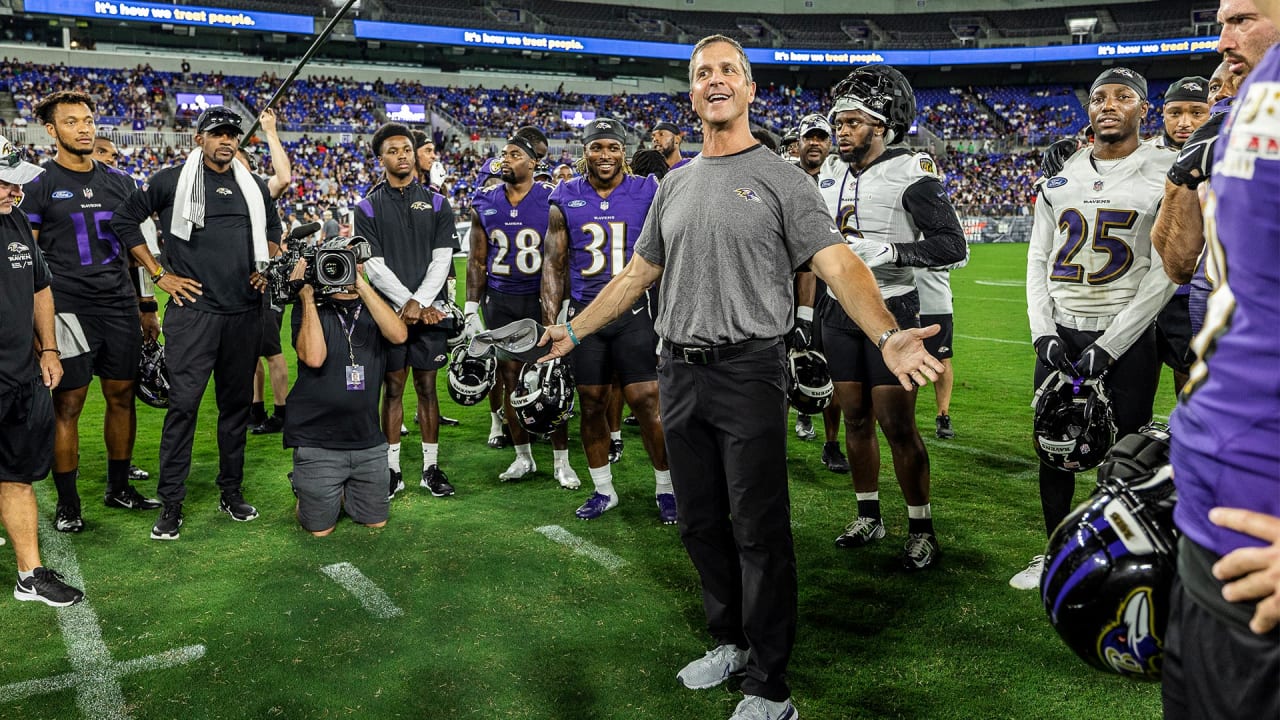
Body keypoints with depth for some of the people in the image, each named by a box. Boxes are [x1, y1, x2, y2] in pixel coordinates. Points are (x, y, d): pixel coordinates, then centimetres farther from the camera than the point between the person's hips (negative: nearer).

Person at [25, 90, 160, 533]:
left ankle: (119, 488, 24)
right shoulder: (39, 184, -1)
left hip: (120, 307, 4)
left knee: (122, 396, 9)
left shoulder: (119, 182, 13)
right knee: (67, 405, 1)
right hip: (68, 309, -4)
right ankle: (67, 503, 13)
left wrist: (147, 308, 14)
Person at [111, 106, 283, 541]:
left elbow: (271, 230, 28)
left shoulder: (254, 187, 12)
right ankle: (171, 502, 3)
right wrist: (158, 274, -1)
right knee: (183, 403, -7)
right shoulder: (172, 181, 0)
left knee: (237, 402, 10)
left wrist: (266, 269, 12)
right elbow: (124, 220, 4)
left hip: (244, 313, 4)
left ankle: (232, 491, 22)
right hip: (193, 308, -4)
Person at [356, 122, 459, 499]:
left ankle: (431, 467, 13)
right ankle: (392, 469, 13)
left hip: (429, 310, 1)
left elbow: (442, 260, 0)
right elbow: (373, 265, -4)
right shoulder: (368, 207, 4)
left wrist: (420, 303, -12)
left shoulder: (437, 204, 7)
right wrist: (408, 303, -13)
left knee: (427, 386, 5)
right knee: (393, 387, 4)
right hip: (388, 310, -1)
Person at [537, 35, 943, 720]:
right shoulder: (674, 185, 15)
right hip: (679, 373, 6)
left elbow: (838, 263, -13)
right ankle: (730, 640, 33)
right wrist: (572, 332, 22)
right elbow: (637, 273, 22)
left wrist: (889, 334, -30)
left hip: (748, 372, -6)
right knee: (700, 523, 14)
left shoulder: (781, 179, -2)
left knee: (759, 532, -2)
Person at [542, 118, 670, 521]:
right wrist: (550, 322, 3)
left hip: (634, 311, -2)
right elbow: (553, 264, 8)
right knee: (591, 403, 7)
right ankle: (603, 490, 23)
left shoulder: (648, 193, 1)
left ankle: (665, 489, 12)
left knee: (647, 401, -5)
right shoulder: (565, 199, 5)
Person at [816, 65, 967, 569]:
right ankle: (868, 515, 25)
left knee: (897, 424, -3)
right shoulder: (831, 173, 9)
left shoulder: (911, 173, -11)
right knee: (856, 418, 11)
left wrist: (887, 253, -24)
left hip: (891, 309, -6)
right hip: (840, 310, 6)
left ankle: (921, 527, 12)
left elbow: (952, 245, -16)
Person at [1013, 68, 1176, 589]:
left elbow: (1164, 272, -9)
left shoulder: (1166, 175, -3)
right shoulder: (1061, 180, 10)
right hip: (1060, 334, 4)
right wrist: (1043, 332, -3)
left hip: (1126, 336, -4)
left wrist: (1108, 347, -14)